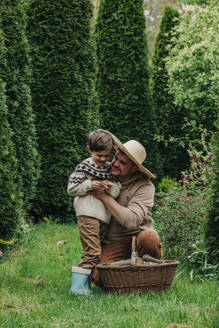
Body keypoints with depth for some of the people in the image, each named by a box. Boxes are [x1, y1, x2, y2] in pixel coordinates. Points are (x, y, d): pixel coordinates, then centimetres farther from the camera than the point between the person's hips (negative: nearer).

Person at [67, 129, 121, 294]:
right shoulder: (84, 167, 0)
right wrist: (89, 185, -13)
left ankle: (84, 283, 13)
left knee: (96, 251, 8)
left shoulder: (111, 169, 15)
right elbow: (71, 189, -1)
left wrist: (111, 187, -11)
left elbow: (118, 191, 11)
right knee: (92, 251, -15)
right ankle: (78, 285, -14)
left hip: (105, 216, 6)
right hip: (88, 214, -6)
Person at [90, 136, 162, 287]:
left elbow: (131, 220, -26)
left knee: (149, 237, -37)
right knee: (97, 276, -27)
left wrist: (104, 196, -21)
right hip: (112, 244, 2)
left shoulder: (145, 186, -11)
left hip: (137, 237, -2)